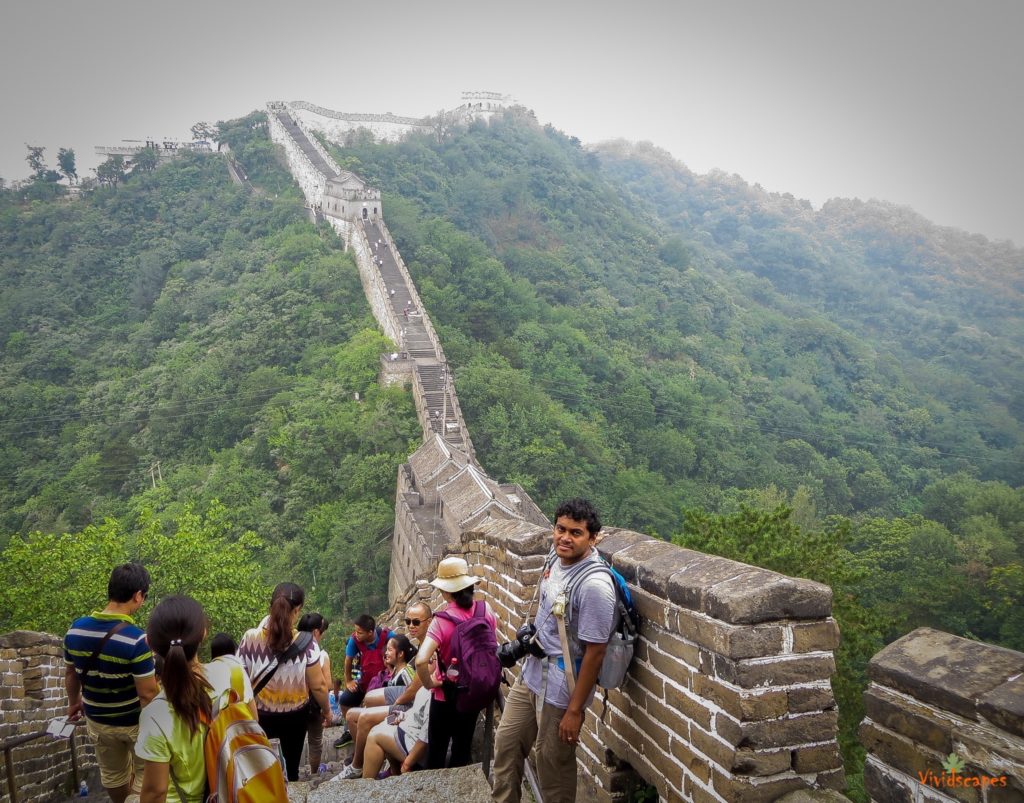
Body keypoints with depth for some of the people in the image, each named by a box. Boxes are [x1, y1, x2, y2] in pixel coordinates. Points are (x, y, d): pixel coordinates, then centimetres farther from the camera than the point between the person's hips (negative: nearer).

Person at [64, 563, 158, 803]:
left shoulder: (76, 629, -12)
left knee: (112, 774, 26)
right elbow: (147, 694, -26)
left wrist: (74, 702, 22)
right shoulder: (137, 639, -31)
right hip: (135, 721, -5)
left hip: (97, 720, 5)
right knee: (145, 774, 18)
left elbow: (71, 674, 4)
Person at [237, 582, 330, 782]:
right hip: (295, 716, 0)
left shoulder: (250, 639, -19)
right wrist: (327, 710, 5)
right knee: (291, 767, 17)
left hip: (259, 715, 0)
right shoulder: (306, 643, -22)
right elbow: (318, 686, -15)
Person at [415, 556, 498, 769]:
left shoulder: (442, 621, -25)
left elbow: (421, 660, -35)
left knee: (436, 750, 15)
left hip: (446, 696, -4)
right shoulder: (485, 610, -11)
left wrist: (429, 683, -18)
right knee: (463, 747, 20)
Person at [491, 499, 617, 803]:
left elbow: (594, 652, -24)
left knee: (553, 765, 10)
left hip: (560, 687, -8)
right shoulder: (558, 557, -4)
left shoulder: (594, 585, -29)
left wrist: (574, 710, -19)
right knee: (506, 743, 20)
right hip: (531, 673, 8)